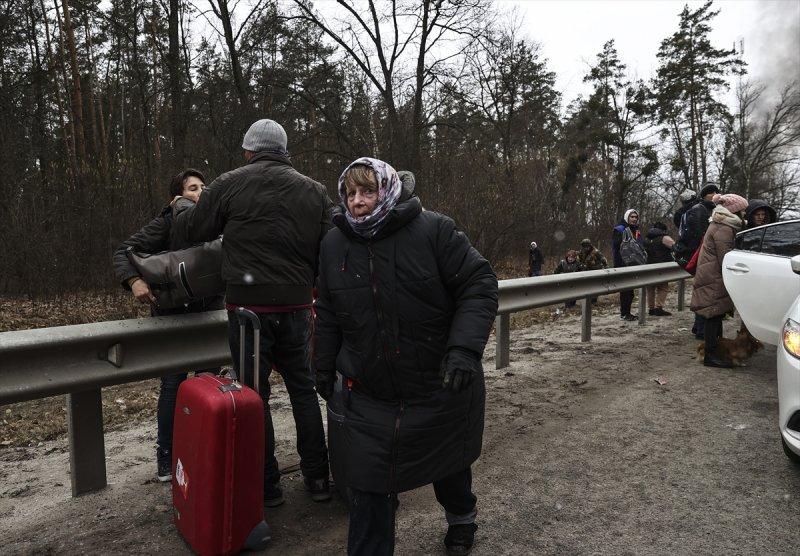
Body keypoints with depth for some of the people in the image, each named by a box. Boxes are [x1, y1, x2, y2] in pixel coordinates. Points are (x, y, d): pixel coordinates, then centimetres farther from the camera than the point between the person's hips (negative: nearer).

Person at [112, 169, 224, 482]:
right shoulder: (167, 223, -7)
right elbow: (123, 253, -10)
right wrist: (134, 281, -28)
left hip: (209, 315, 4)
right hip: (172, 315, -4)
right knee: (173, 385, 1)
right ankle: (166, 456, 18)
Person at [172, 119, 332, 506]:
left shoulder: (230, 184, -4)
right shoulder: (314, 191, 4)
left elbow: (192, 228, 7)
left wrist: (181, 205, 28)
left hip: (248, 307, -3)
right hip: (297, 307, 3)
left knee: (255, 395, 9)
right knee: (303, 389, 16)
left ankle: (267, 485, 19)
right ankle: (317, 478, 23)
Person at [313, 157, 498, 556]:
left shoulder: (434, 231, -15)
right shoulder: (334, 244, -1)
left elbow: (479, 286, -15)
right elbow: (328, 313, 9)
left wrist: (465, 347, -27)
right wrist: (324, 367, 14)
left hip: (442, 386, -1)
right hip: (370, 395, 2)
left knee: (449, 463, 23)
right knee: (369, 490, 3)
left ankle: (461, 515, 56)